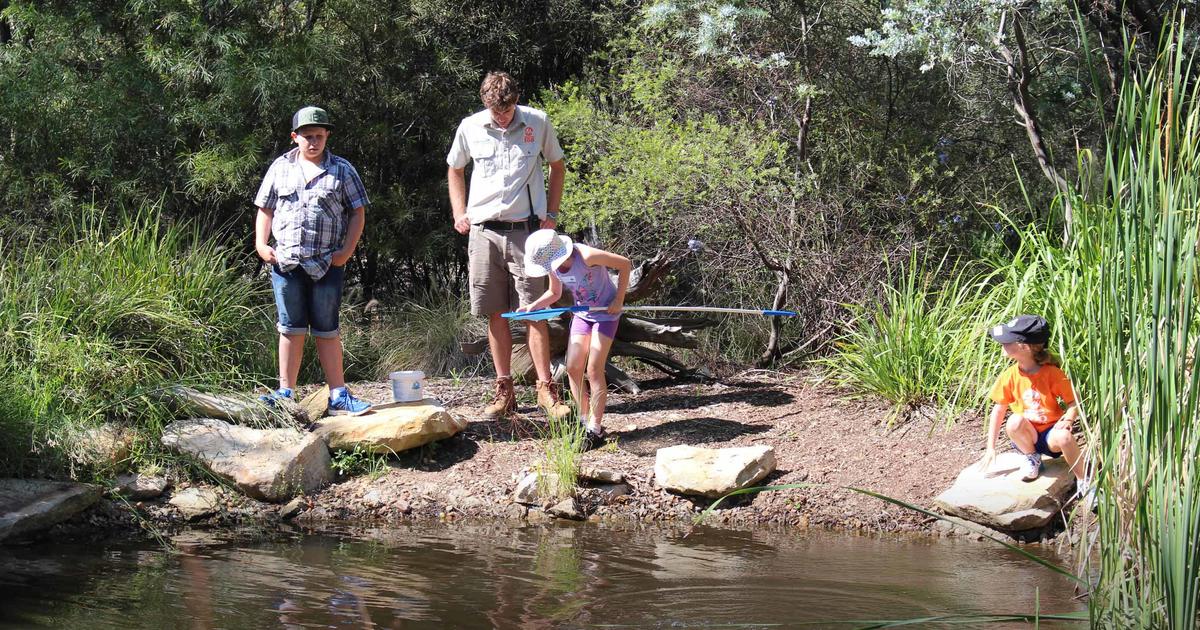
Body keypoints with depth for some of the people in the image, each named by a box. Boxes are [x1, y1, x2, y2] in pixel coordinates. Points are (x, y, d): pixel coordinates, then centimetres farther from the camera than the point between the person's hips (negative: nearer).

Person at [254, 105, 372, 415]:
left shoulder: (342, 170, 6)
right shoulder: (280, 168, 10)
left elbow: (358, 212, 5)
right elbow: (265, 210, 15)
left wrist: (347, 250, -6)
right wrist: (261, 243, 0)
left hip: (326, 265, -1)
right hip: (285, 262, 1)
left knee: (326, 331, 4)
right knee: (291, 329, 6)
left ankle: (338, 396, 8)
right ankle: (285, 393, 10)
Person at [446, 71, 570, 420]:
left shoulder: (538, 122, -1)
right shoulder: (470, 128, 2)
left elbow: (557, 165, 14)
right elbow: (455, 170, 19)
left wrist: (551, 212, 6)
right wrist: (459, 213, 8)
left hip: (526, 230, -2)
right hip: (484, 231, 2)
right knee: (496, 314, 5)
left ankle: (546, 389, 2)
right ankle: (504, 390, 12)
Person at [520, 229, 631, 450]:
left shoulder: (586, 256, -31)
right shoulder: (554, 266, -10)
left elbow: (624, 264, -20)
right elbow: (554, 293, 9)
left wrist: (619, 300, -19)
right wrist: (533, 306, -10)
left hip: (606, 313, -7)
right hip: (582, 314, 7)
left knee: (594, 370, -10)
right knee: (573, 368, 0)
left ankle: (595, 430, -2)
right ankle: (585, 422, 13)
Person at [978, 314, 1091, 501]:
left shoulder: (1052, 373, -12)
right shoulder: (1009, 377, -6)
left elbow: (1074, 403, -5)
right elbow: (998, 410, -1)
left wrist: (1068, 419, -28)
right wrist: (991, 448, -3)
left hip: (1050, 433, -2)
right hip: (1026, 436, 2)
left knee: (1064, 437, -37)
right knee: (1015, 422, -33)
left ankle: (1083, 483, -16)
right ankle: (1031, 458, -3)